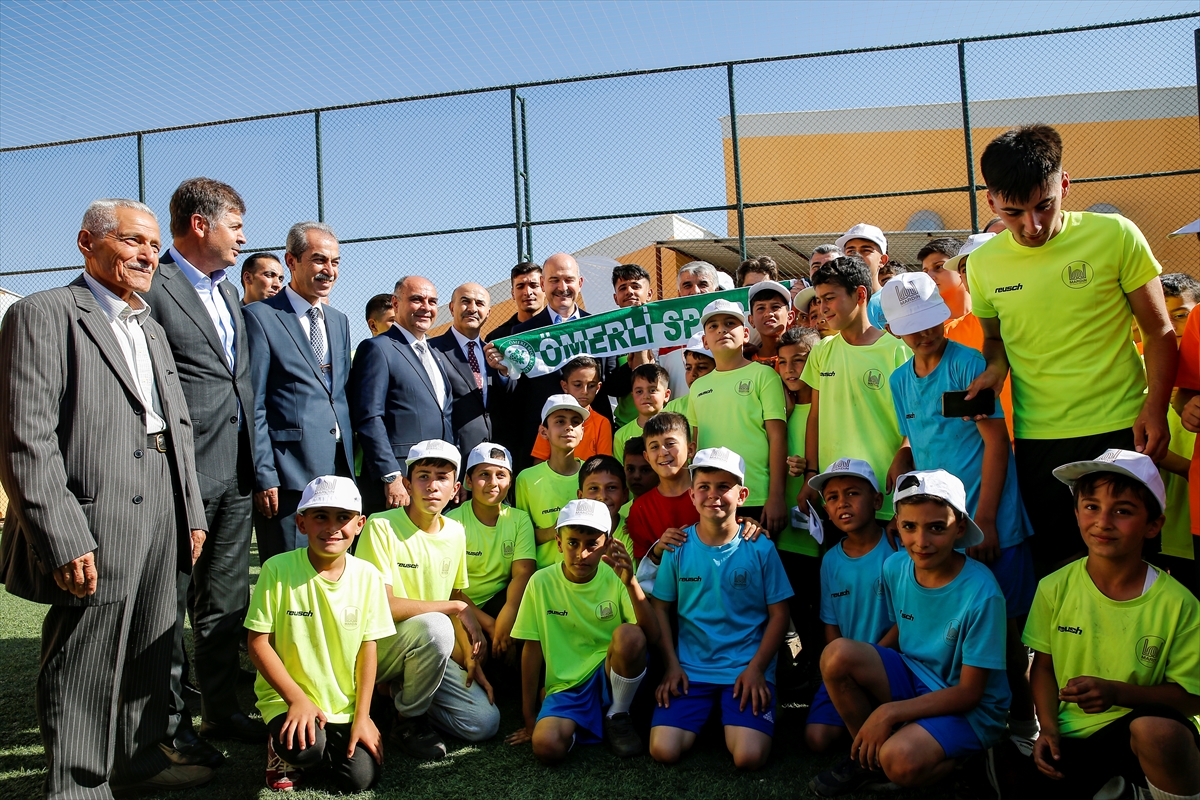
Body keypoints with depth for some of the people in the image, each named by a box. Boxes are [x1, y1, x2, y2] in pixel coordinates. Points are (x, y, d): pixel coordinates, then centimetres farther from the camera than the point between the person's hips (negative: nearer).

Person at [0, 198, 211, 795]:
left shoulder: (151, 328, 19)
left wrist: (191, 513, 13)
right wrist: (61, 538, -20)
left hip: (162, 516, 8)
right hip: (96, 520, -8)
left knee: (151, 652, 18)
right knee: (85, 667, 4)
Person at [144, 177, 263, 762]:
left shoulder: (229, 292, 17)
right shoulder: (153, 288, -10)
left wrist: (254, 463, 15)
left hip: (234, 474, 8)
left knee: (226, 604, 16)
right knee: (169, 607, 6)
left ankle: (221, 710, 29)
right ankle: (170, 725, 20)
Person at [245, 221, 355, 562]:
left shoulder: (339, 321, 18)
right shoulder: (260, 316, -4)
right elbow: (252, 406, -7)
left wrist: (350, 464, 13)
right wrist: (263, 476, -12)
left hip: (338, 470, 7)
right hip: (289, 476, -6)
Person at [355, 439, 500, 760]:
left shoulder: (455, 532, 3)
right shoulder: (381, 527, -16)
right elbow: (384, 606, -23)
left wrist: (471, 660, 3)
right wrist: (457, 608, -17)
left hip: (434, 651, 6)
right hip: (379, 647, -6)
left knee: (484, 723, -9)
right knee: (435, 626, -36)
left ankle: (403, 691, 15)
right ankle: (408, 720, -9)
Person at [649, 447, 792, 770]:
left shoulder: (760, 548, -2)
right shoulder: (678, 546, 1)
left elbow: (779, 614, 0)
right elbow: (660, 607, 7)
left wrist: (756, 669, -9)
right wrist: (672, 665, -1)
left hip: (747, 668, -1)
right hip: (690, 668, 2)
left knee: (749, 757, -21)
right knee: (664, 751, -15)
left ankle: (734, 720, 13)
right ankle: (705, 716, 15)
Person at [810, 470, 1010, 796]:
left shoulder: (981, 593, -24)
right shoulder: (895, 567, -8)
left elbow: (969, 692, -20)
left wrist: (889, 712, -27)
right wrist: (863, 668, -6)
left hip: (970, 708, -5)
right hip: (913, 678, 6)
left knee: (900, 760, -35)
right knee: (837, 653, -23)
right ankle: (868, 757, 0)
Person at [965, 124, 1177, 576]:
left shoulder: (1115, 235, -7)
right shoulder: (983, 263, 1)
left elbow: (1159, 332, -1)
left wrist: (1155, 408, -13)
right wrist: (995, 367, -4)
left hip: (1120, 432, -2)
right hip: (1036, 441, 2)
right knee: (1052, 568, 11)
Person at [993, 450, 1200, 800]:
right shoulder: (1055, 588, -3)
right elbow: (1043, 666, 7)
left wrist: (1117, 692, -23)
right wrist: (1048, 729, -6)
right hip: (1072, 737, 4)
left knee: (1157, 729, -38)